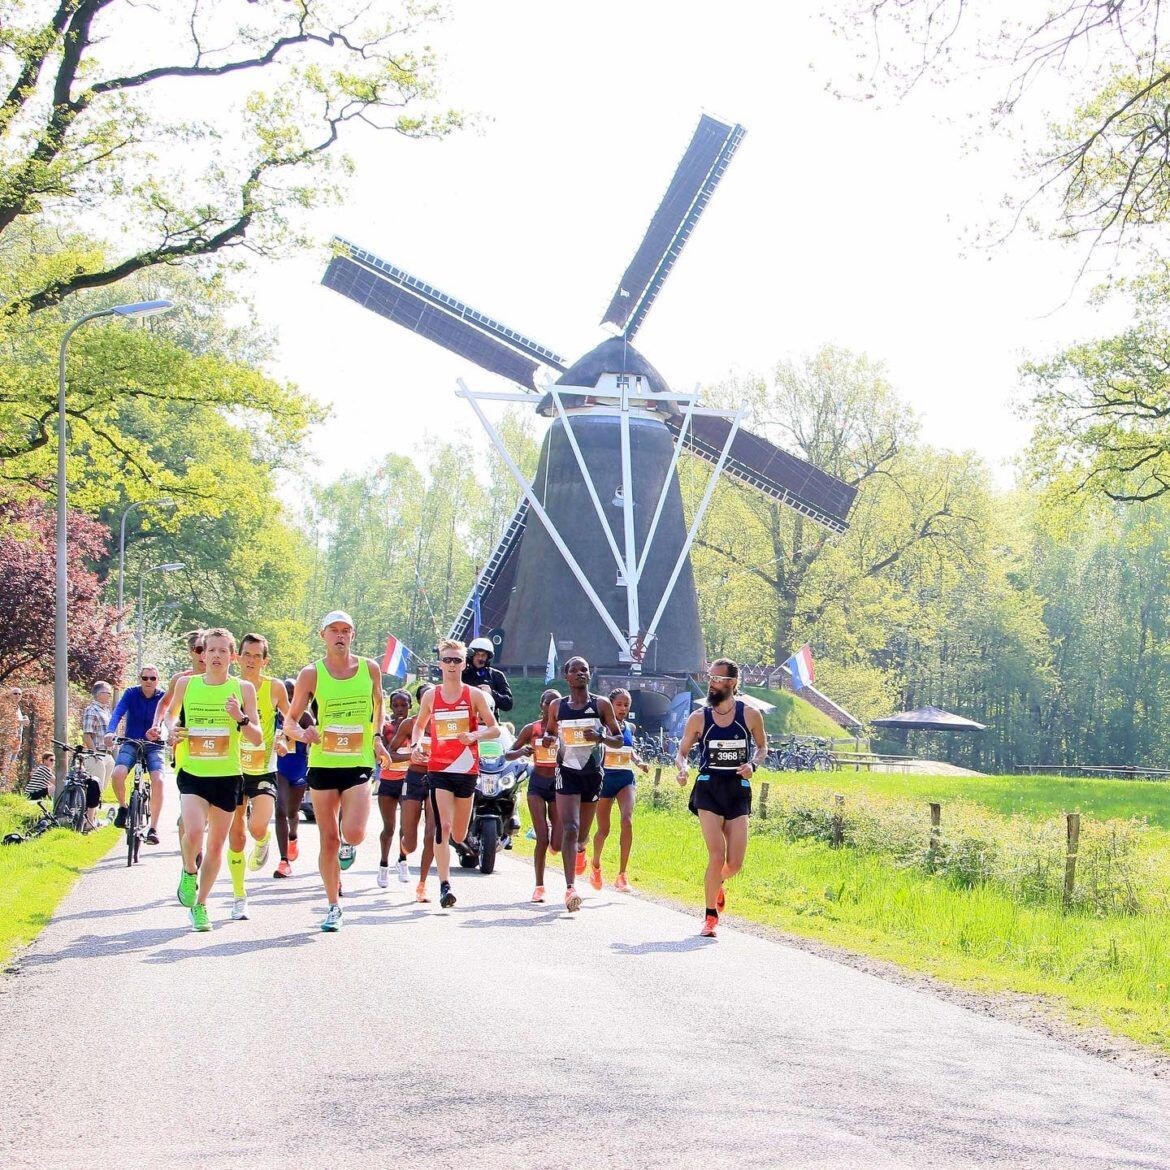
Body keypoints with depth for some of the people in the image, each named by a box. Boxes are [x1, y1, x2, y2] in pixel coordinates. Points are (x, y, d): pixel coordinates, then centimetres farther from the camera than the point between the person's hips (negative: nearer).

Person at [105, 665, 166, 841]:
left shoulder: (163, 698, -4)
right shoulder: (130, 694, -5)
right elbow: (118, 713, -19)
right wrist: (110, 732, -38)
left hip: (153, 746, 0)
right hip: (131, 744, 0)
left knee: (158, 780, -24)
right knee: (118, 773, -28)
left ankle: (153, 828, -17)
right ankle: (122, 807, 1)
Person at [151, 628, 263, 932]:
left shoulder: (243, 688, -1)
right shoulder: (186, 684, 2)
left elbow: (258, 739, -1)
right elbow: (170, 713, 21)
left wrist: (241, 719, -20)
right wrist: (171, 728, -1)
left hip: (228, 776, 1)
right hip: (192, 773, -1)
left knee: (216, 844, 9)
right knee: (193, 834, -22)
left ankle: (200, 905, 28)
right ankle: (189, 872, 11)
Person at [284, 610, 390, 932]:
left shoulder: (370, 668, 1)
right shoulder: (311, 673, -3)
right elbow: (289, 721, 0)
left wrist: (377, 738, 13)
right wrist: (302, 733, -21)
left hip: (359, 763, 0)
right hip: (323, 763, 0)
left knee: (353, 834, -18)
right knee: (328, 840, 4)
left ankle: (348, 846, 20)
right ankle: (333, 907, 18)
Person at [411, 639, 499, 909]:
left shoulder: (474, 695, 0)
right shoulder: (430, 696, 5)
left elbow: (495, 729, 2)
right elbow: (419, 725, 20)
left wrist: (475, 735, -18)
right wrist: (415, 745, -1)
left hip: (467, 768, 0)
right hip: (438, 768, 0)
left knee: (459, 835, 9)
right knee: (443, 827, -16)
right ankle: (444, 885, -17)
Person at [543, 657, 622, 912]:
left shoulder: (601, 705, 0)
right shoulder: (557, 707, 4)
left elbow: (619, 740, 3)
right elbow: (550, 732, 18)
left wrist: (601, 737, -18)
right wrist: (548, 739, -6)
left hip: (593, 774, 1)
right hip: (567, 772, -1)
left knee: (582, 833, 15)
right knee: (570, 829, -18)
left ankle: (577, 853, 52)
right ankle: (570, 889, -23)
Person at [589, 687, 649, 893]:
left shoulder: (630, 728, 9)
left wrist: (638, 762, 6)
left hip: (626, 778, 3)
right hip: (605, 778, -3)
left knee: (627, 820, -21)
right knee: (603, 829, 7)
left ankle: (622, 875, -18)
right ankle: (595, 865, 39)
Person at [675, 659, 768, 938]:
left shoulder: (750, 715, -1)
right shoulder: (699, 718, -1)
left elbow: (762, 746, 14)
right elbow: (682, 751, 9)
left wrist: (753, 764, -7)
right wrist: (683, 768, -13)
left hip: (738, 791, 1)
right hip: (708, 789, -1)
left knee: (735, 864, 0)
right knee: (717, 856, -14)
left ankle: (716, 884, 37)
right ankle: (710, 916, 4)